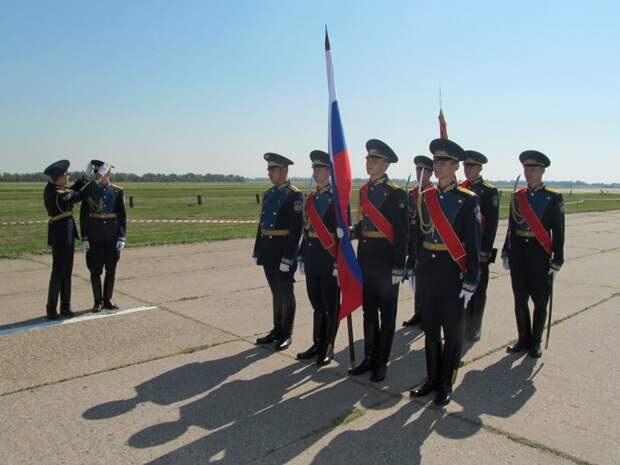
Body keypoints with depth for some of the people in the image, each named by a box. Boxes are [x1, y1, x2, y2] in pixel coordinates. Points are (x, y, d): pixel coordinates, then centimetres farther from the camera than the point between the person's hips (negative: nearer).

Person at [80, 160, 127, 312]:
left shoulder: (118, 191, 0)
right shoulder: (89, 190, 0)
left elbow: (122, 216, 0)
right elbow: (83, 215, 0)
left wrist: (122, 238, -7)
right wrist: (84, 238, -6)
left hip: (112, 237, 1)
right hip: (94, 238, 0)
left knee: (111, 269, 6)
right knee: (95, 270, 3)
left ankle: (108, 300, 18)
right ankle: (97, 302, 15)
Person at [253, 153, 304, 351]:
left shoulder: (294, 195, -10)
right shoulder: (268, 194, 13)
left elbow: (297, 228, -16)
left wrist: (288, 257, -19)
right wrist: (257, 250, 13)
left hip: (284, 251, -7)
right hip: (268, 250, 7)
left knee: (285, 293, 4)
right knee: (276, 292, 16)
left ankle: (286, 334, 16)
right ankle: (277, 330, 28)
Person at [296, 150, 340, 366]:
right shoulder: (310, 197, 12)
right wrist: (302, 256, 12)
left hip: (329, 256, -7)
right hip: (311, 254, 7)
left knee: (331, 304, 5)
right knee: (316, 302, 15)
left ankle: (328, 347, 17)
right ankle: (317, 343, 27)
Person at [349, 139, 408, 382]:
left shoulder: (396, 193, -10)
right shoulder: (364, 190, 10)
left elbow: (402, 233, -13)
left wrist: (399, 268, -16)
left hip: (386, 259, -6)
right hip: (365, 257, 6)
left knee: (387, 312, 6)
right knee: (368, 310, 14)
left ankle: (381, 362, 18)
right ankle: (369, 357, 27)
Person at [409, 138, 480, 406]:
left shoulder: (468, 200, -7)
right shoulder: (424, 198, 6)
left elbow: (473, 243, -8)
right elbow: (419, 235, 10)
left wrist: (471, 281, -11)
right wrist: (414, 271, 9)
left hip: (453, 273, -4)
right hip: (427, 271, 5)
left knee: (452, 331, 9)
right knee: (430, 329, 14)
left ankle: (446, 384, 24)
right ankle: (432, 379, 30)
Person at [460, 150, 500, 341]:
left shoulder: (490, 191, -7)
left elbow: (492, 223, -11)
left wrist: (485, 251, -15)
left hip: (479, 248, -4)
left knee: (477, 290, 6)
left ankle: (474, 329, 18)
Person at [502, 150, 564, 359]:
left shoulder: (553, 198, -4)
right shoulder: (517, 196, 7)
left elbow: (558, 232, -5)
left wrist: (557, 261, -8)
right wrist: (506, 253, 9)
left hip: (540, 254, -3)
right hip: (518, 252, 3)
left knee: (540, 301, 7)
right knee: (520, 300, 10)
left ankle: (536, 341, 23)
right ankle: (523, 339, 25)